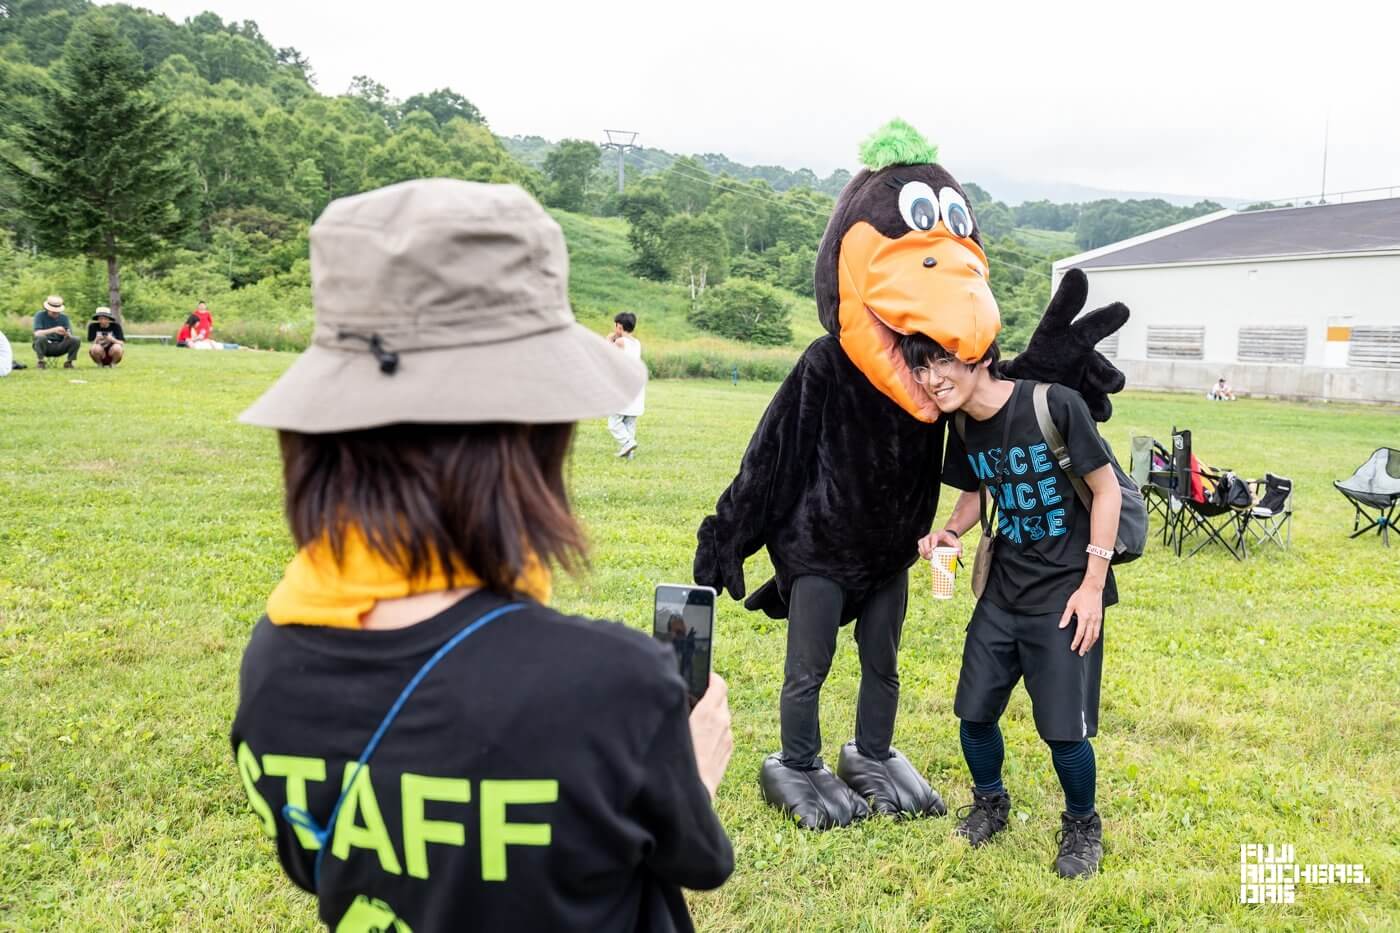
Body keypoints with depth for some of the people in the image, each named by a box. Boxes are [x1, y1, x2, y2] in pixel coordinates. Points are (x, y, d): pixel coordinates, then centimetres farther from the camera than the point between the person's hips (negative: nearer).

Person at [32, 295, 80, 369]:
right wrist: (53, 330, -38)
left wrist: (67, 334, -34)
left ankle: (69, 362, -6)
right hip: (45, 346, -2)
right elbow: (37, 333, -23)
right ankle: (41, 362, -17)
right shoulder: (40, 315, -8)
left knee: (76, 340, -22)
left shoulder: (64, 317, 1)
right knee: (41, 337, -35)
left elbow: (70, 335, -9)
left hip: (59, 347, 2)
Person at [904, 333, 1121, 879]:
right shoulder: (963, 429, -1)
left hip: (1066, 590, -5)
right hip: (1005, 588, 5)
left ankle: (1082, 826, 26)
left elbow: (1107, 491, -12)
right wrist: (950, 532, -7)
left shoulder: (1056, 406, -19)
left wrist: (1092, 586, -14)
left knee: (1064, 729, -4)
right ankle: (990, 804, 36)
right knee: (974, 712, 7)